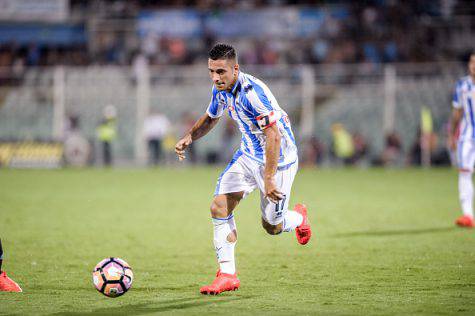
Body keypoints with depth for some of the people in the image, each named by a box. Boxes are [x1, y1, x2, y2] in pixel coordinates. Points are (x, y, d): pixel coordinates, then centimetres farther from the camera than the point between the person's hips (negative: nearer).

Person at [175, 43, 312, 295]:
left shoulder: (253, 92, -31)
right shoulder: (220, 90, -5)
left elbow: (274, 137, -31)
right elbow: (210, 118, 16)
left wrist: (268, 179, -33)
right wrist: (189, 137, -2)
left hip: (278, 158, -7)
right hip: (248, 154, 7)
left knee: (271, 227, 2)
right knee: (219, 207, -9)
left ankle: (299, 217, 38)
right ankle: (227, 274, -3)